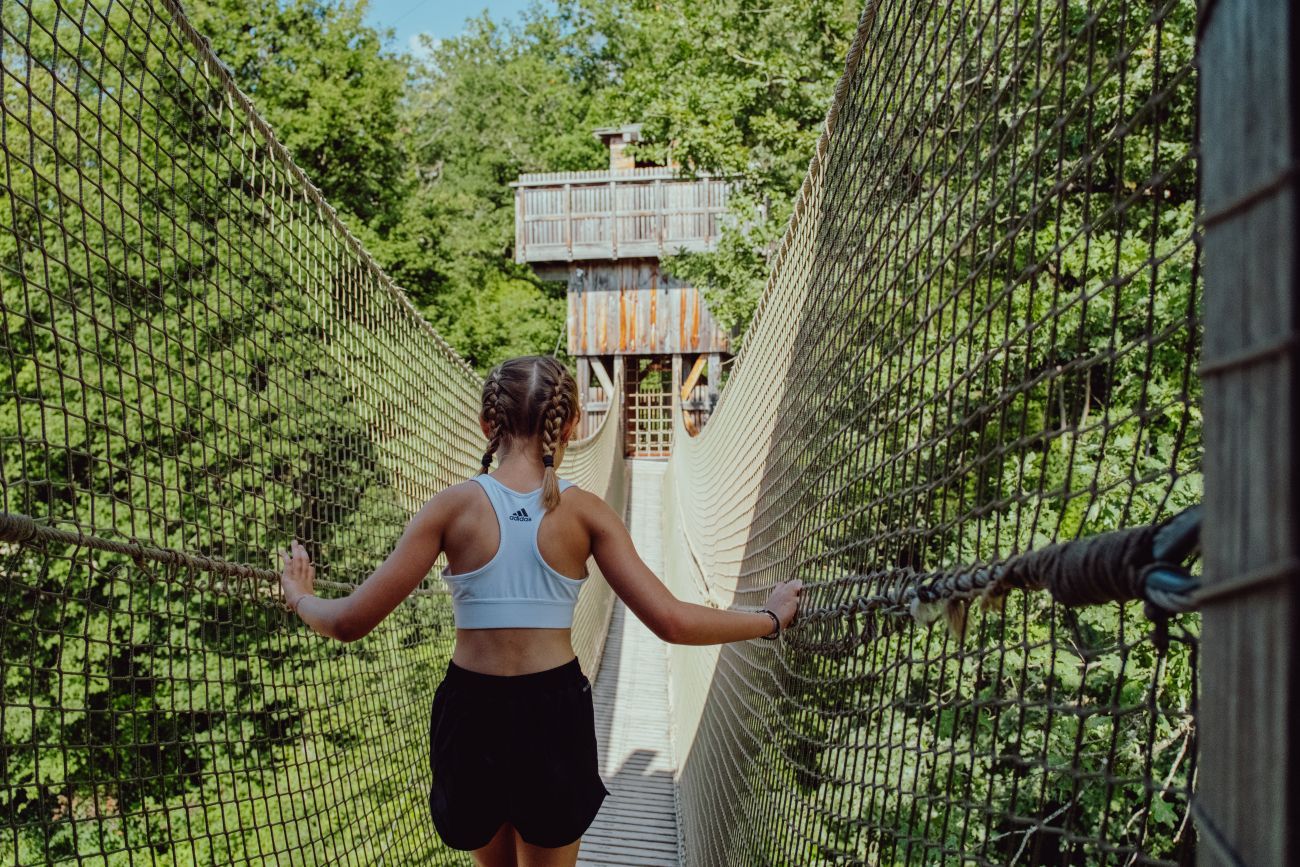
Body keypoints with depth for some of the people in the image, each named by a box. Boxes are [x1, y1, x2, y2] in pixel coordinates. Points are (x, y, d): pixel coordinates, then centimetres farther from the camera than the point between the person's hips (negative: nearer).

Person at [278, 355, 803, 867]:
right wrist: (772, 618, 2)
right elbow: (672, 622, -12)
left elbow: (351, 622, -8)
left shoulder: (454, 507, -9)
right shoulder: (585, 512, -9)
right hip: (555, 713, 0)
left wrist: (300, 598, 15)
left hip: (472, 713, 1)